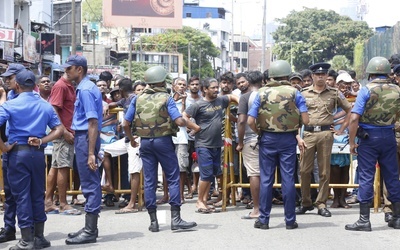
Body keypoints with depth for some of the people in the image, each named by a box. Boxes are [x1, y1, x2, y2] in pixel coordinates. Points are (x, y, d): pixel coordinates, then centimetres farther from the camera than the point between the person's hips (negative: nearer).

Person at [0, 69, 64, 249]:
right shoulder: (45, 106, 8)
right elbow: (59, 129, 7)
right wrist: (42, 141, -1)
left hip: (18, 152, -4)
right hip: (38, 153, 4)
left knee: (22, 195, 1)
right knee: (37, 194, 12)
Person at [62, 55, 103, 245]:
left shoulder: (85, 90, -15)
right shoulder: (86, 87, 15)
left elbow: (93, 123, -21)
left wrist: (91, 153, -24)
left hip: (85, 138, -10)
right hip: (82, 137, 10)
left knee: (90, 184, -5)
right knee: (89, 184, 14)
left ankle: (90, 231, 0)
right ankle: (90, 227, 22)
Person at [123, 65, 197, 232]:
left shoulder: (138, 99, 5)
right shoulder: (166, 98, -5)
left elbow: (126, 124, 3)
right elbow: (179, 121, -15)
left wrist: (132, 139, 19)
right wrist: (186, 122, 8)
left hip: (145, 142, 4)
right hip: (163, 141, -4)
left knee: (149, 181, 7)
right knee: (173, 178, 2)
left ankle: (153, 221, 10)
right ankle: (175, 218, -2)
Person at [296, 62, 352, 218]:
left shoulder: (334, 93, 7)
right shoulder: (304, 93, 7)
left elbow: (349, 110, 11)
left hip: (326, 133, 0)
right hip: (308, 133, 0)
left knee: (324, 171, 2)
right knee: (304, 170, 1)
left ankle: (321, 204, 10)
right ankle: (305, 203, 14)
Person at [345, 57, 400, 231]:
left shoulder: (367, 90, -10)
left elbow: (354, 118, -15)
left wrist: (352, 142, -9)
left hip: (369, 137, -4)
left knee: (366, 177, 0)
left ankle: (364, 220, 2)